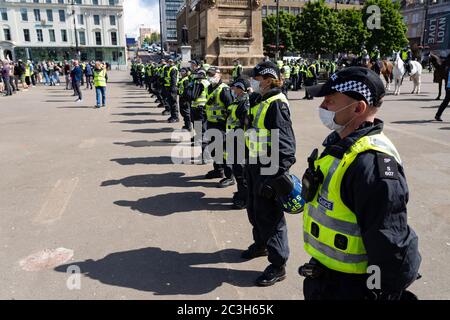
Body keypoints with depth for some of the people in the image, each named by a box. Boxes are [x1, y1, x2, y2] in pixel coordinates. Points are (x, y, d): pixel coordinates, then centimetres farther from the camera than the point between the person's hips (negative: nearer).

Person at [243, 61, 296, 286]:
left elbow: (286, 145, -23)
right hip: (256, 166, 9)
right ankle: (260, 244, 44)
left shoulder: (277, 104, -17)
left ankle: (278, 265, 14)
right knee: (254, 209, 21)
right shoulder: (259, 102, 14)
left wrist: (277, 175, -26)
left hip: (269, 168, -9)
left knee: (270, 215, 0)